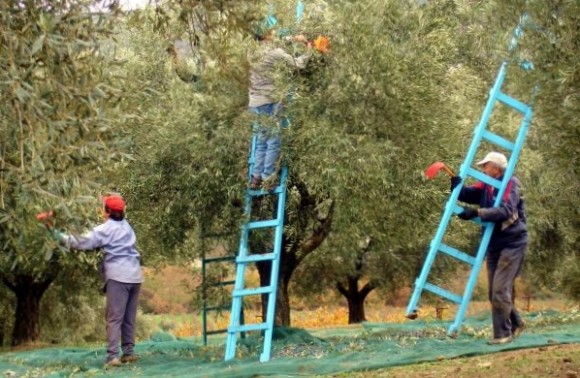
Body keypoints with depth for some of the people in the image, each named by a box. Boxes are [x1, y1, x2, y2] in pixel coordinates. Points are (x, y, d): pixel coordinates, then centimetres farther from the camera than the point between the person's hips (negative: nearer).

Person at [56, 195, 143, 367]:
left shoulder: (107, 228, -4)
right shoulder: (126, 226, 19)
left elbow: (85, 241, -8)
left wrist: (63, 238, 2)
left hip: (118, 276, -7)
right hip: (134, 275, 7)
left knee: (114, 318, -8)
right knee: (129, 317, 11)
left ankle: (113, 356, -14)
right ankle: (128, 353, 12)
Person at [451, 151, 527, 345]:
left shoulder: (511, 184, -13)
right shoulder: (486, 186, 8)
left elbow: (506, 211, -26)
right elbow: (464, 194, 1)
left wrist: (477, 212, -31)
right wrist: (455, 181, -19)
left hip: (512, 244, -8)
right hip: (494, 245, 8)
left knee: (500, 290, -11)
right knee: (494, 292, 11)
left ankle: (503, 333, -3)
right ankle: (515, 322, 29)